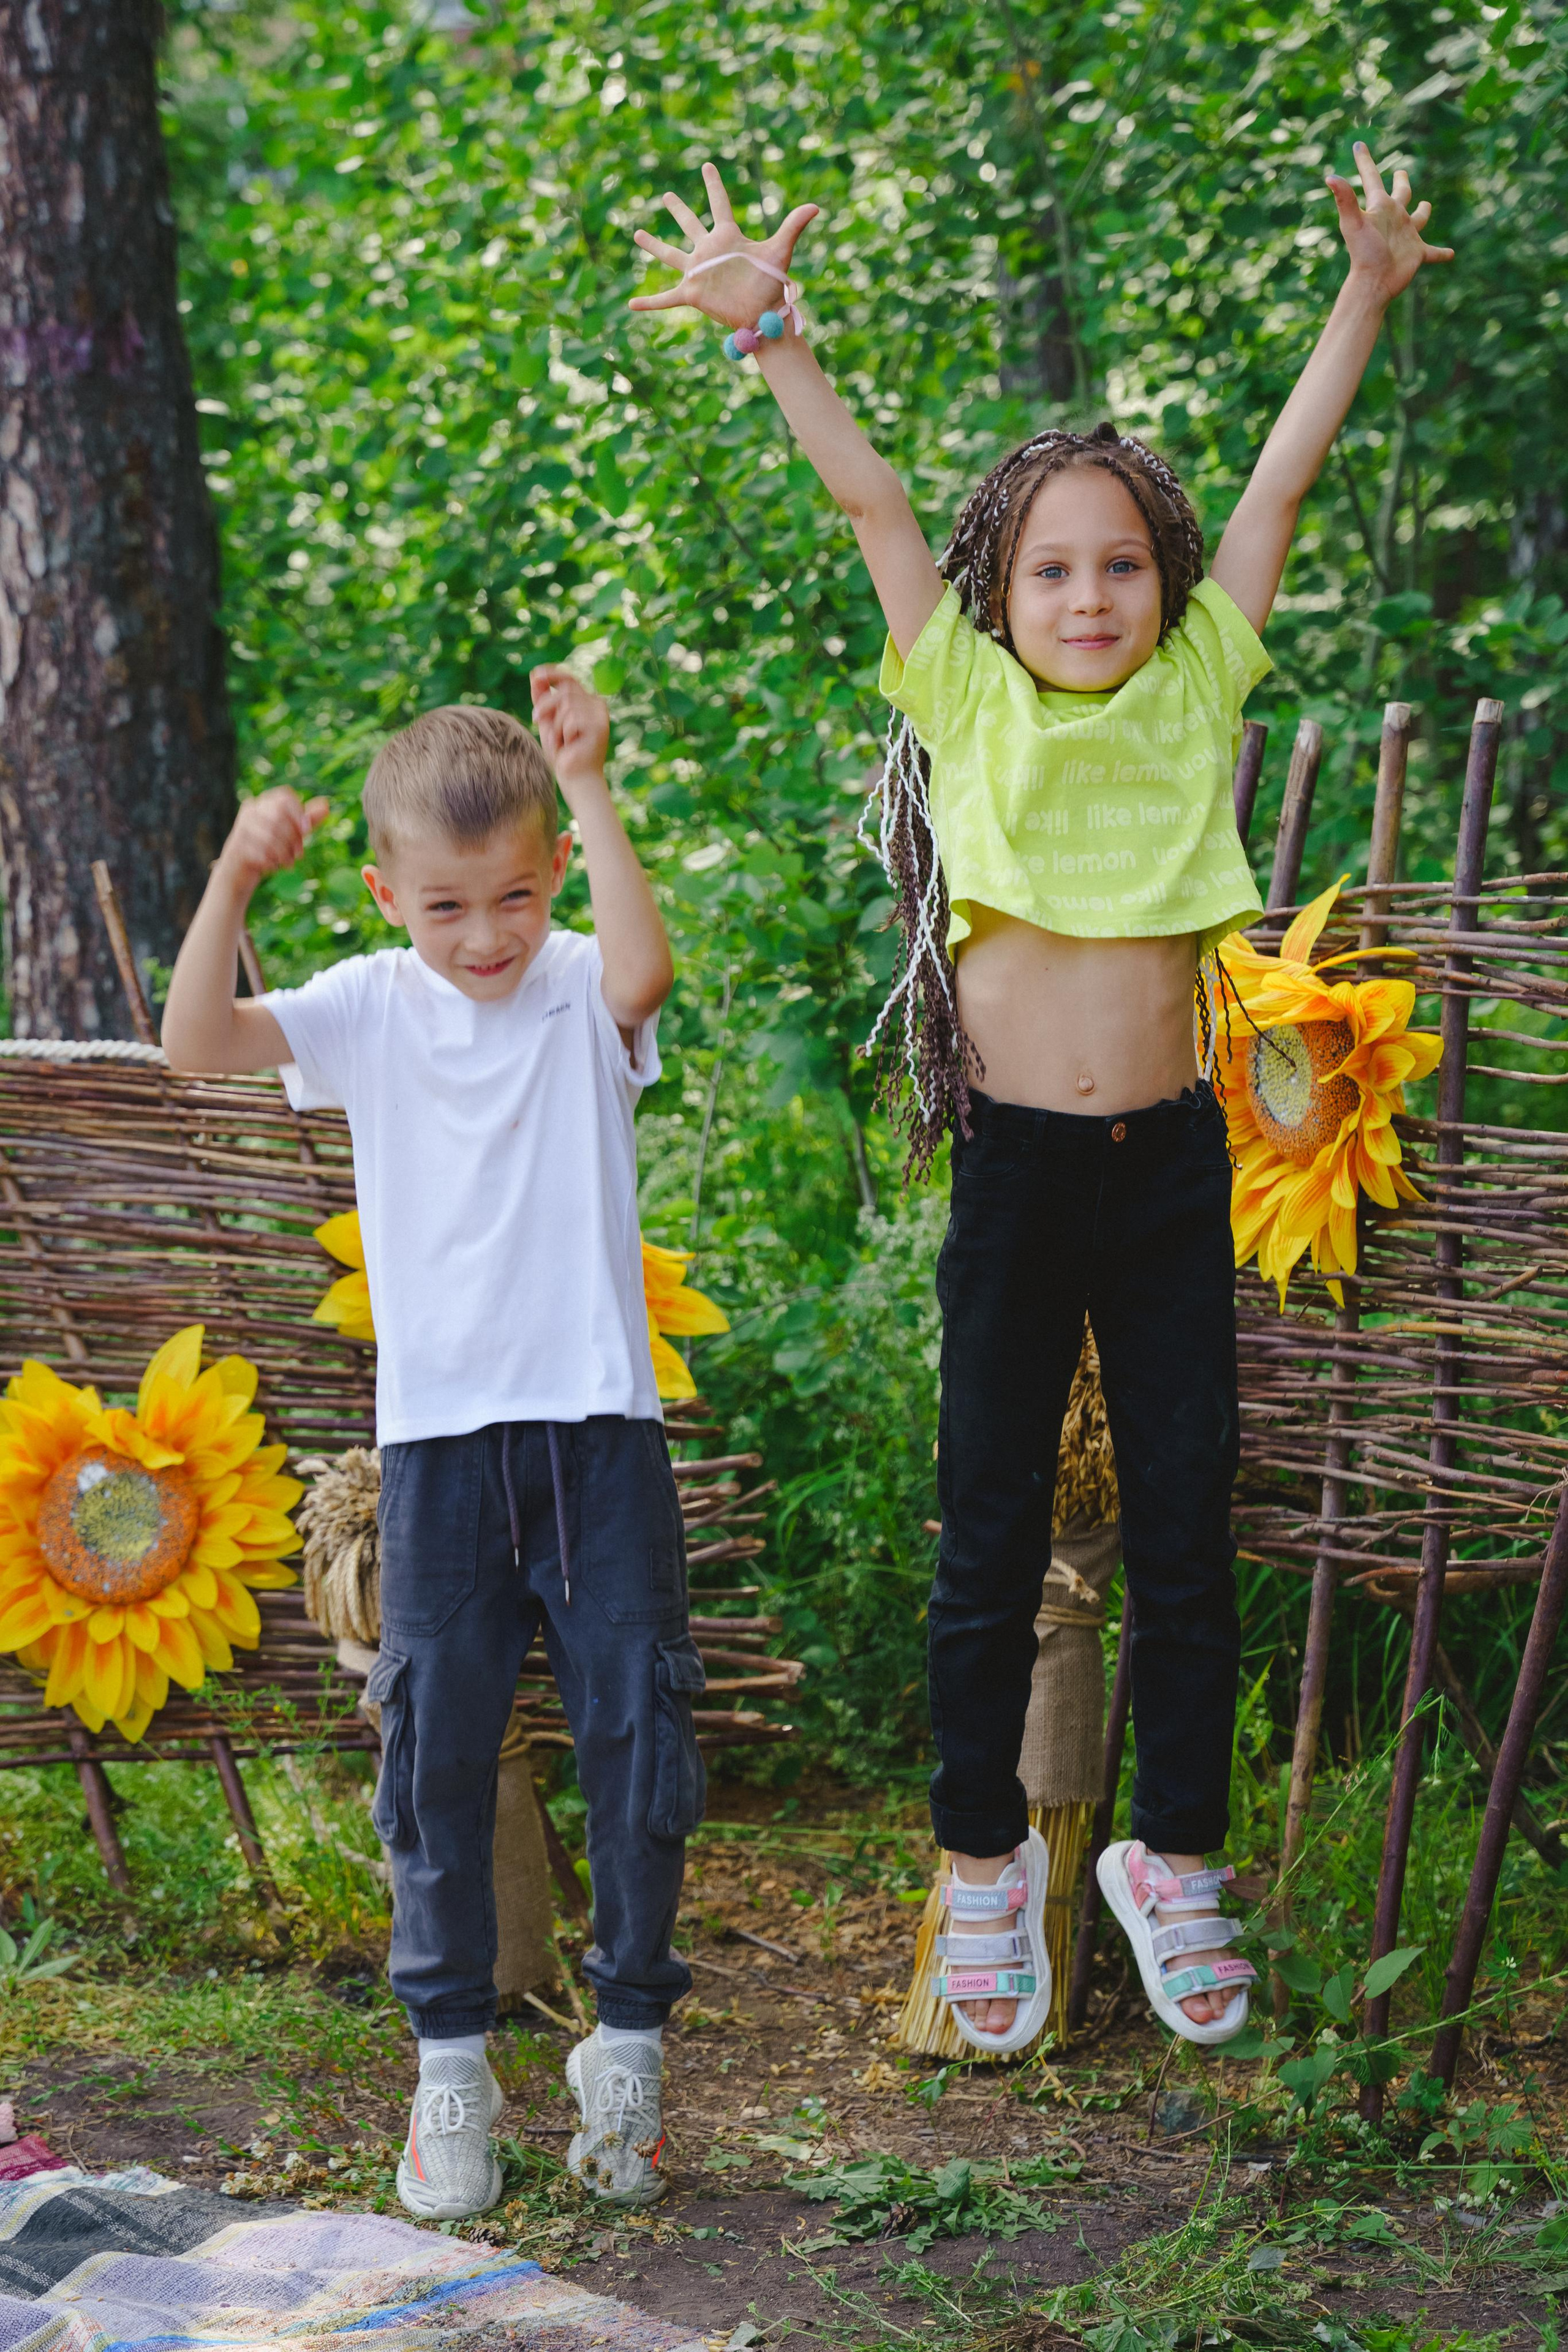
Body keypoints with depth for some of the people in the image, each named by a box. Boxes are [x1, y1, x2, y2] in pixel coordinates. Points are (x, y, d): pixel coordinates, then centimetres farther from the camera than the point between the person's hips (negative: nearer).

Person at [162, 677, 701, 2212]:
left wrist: (588, 786, -30)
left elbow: (643, 968, -26)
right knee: (436, 1748, 4)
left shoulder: (583, 996, -2)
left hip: (599, 1423, -1)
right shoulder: (371, 1009, 2)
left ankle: (626, 2051, 18)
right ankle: (451, 2066, 16)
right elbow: (197, 1041, -11)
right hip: (440, 1437, 1)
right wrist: (233, 878, -23)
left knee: (639, 1729, 2)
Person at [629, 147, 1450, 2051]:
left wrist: (1368, 291, 8)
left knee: (1187, 1531, 8)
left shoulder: (1195, 692, 4)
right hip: (1016, 1167, -1)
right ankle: (985, 1860, 22)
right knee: (990, 1540, 7)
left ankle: (1175, 1858, 23)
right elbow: (865, 498, -6)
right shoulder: (971, 704, 0)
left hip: (1172, 1163, 2)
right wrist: (770, 333, -14)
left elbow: (1282, 480, 6)